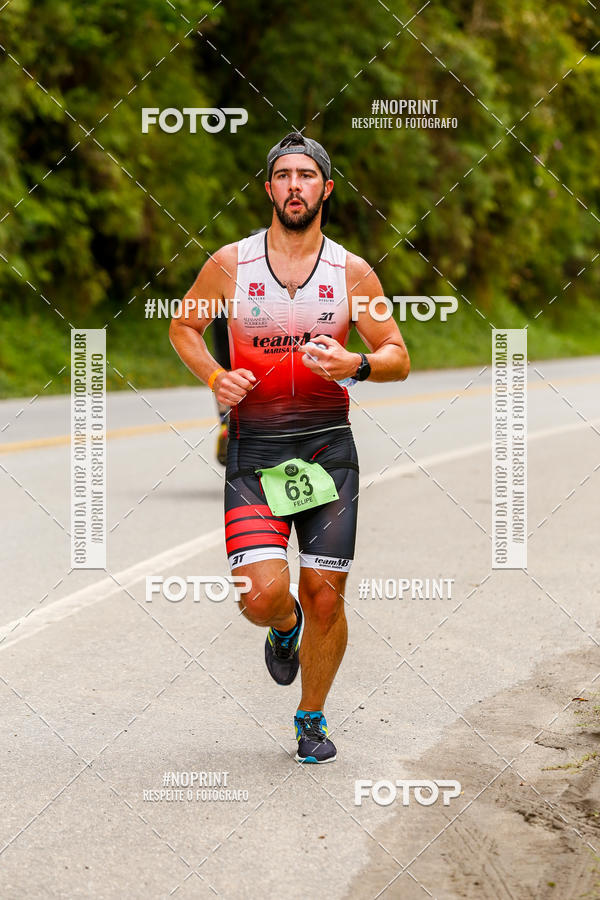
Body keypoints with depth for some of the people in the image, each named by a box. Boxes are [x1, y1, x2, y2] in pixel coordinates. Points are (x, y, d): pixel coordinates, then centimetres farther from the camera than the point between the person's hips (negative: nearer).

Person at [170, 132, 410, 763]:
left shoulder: (352, 272, 3)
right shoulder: (230, 264, 1)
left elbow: (398, 358, 7)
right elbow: (183, 327, 16)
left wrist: (356, 365, -15)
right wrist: (214, 378, -3)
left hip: (328, 446, 1)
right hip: (253, 448, -1)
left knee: (325, 598, 1)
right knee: (262, 597, -16)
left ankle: (311, 719, 24)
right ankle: (286, 627, 23)